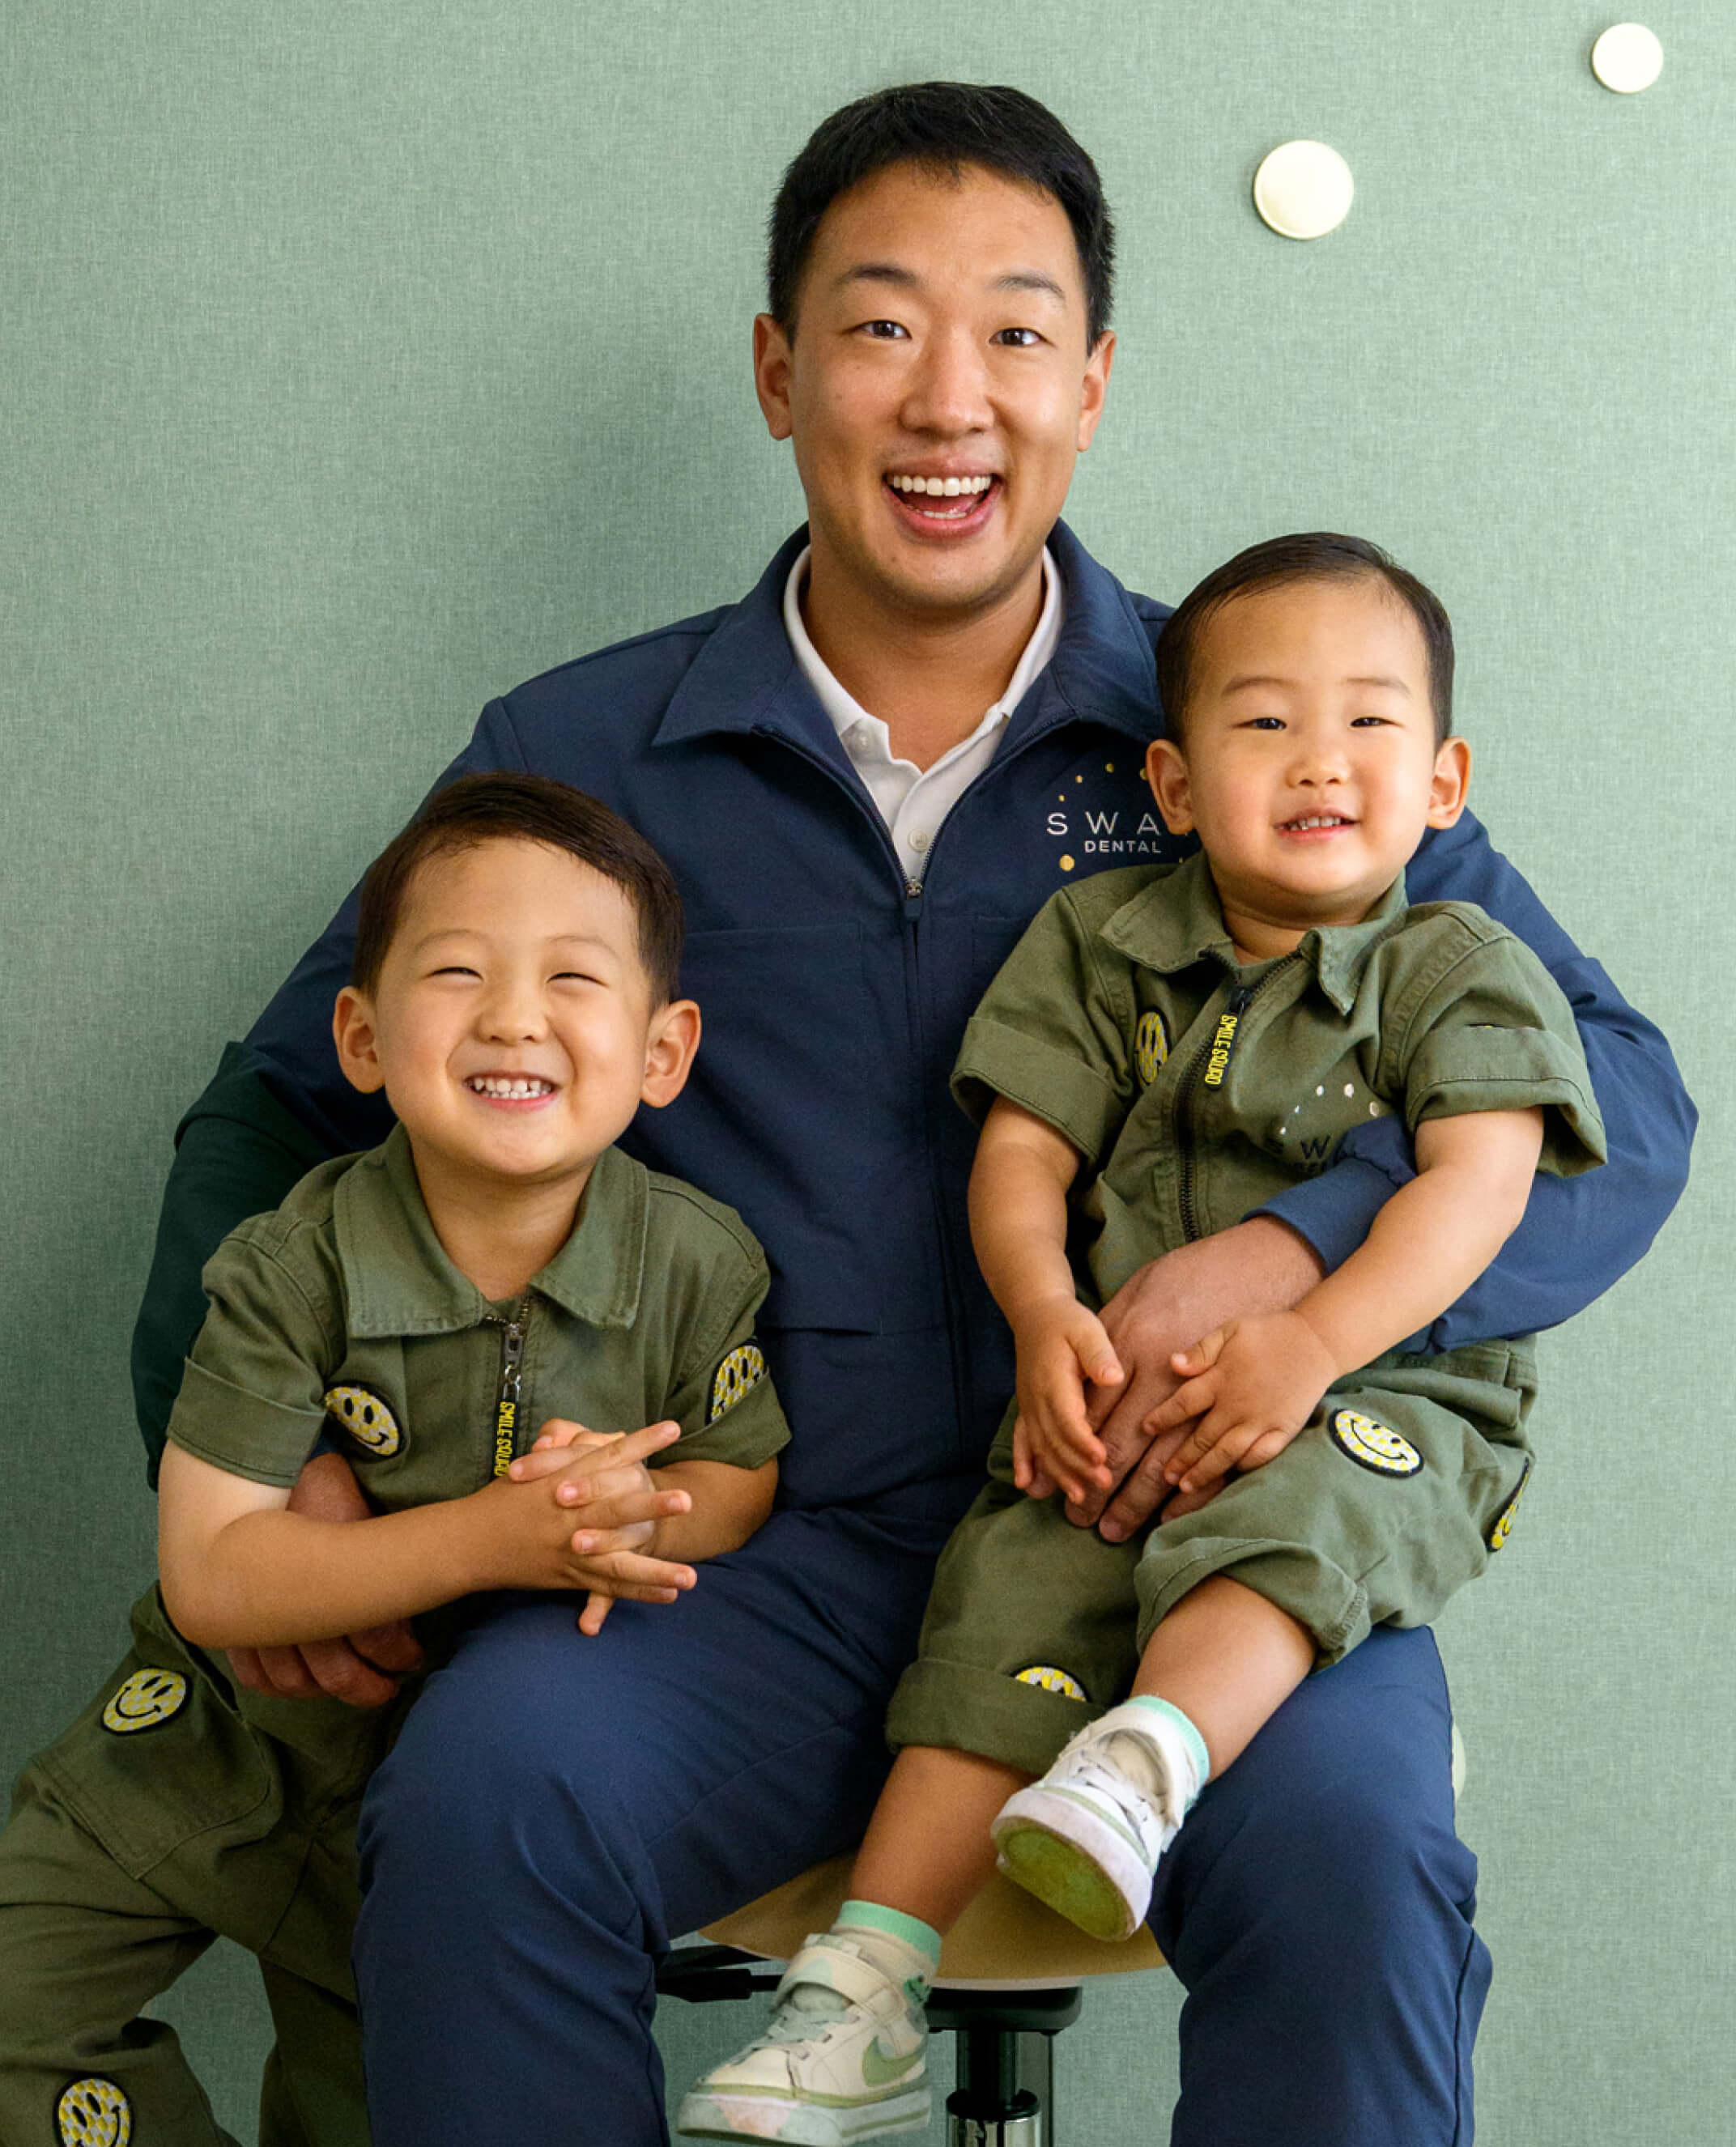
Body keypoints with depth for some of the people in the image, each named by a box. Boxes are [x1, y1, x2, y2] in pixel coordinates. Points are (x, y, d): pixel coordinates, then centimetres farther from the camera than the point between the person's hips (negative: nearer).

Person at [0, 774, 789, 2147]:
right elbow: (210, 1578, -23)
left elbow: (745, 1477, -2)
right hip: (232, 1744, 0)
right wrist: (487, 1539, -35)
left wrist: (637, 1513, -27)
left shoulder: (700, 1265, -15)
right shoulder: (292, 1271, -21)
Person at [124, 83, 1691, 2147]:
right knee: (472, 1809, -29)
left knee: (1352, 1856, -31)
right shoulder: (580, 758, 10)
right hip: (749, 1550, 1)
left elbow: (1618, 1101, 2)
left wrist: (1291, 1262, -18)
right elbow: (280, 1109, 19)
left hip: (1163, 1534, 0)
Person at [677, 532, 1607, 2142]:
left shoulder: (1462, 971, 1)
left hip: (1387, 1399, -2)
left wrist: (1314, 1341, -28)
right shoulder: (1101, 942, 10)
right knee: (1009, 1595, -18)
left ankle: (1139, 1769, -57)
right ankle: (865, 2002, -21)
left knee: (1287, 1526, -36)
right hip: (1115, 1404, 2)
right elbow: (1019, 1148, 6)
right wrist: (1045, 1320, -14)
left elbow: (1480, 1179, -13)